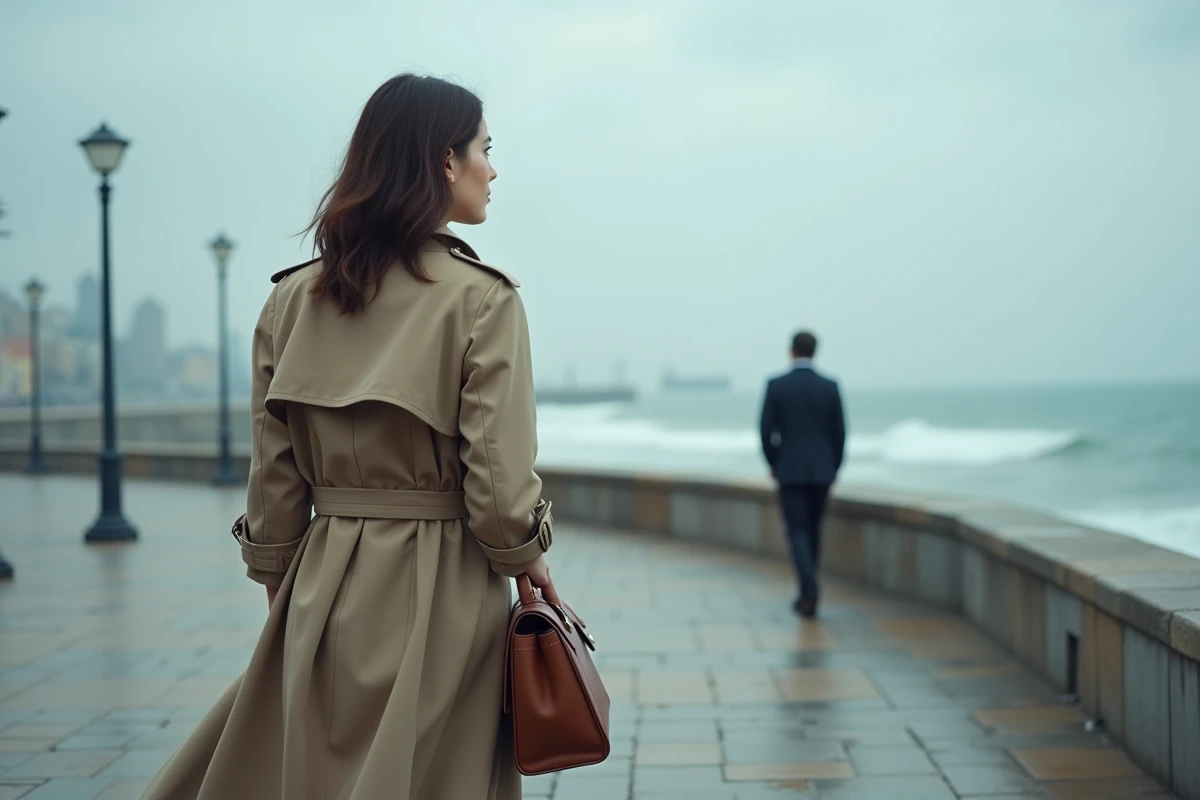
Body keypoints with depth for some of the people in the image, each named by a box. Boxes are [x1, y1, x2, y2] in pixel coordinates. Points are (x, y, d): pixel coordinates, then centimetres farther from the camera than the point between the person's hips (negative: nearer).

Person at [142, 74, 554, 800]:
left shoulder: (293, 297, 2)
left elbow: (274, 477, 5)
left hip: (324, 593, 5)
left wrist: (284, 589, 16)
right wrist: (529, 557, 4)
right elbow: (499, 485, -14)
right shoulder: (482, 297, -12)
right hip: (446, 593, -4)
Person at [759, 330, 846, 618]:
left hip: (790, 470, -3)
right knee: (812, 531, 17)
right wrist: (834, 469, 12)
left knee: (798, 534, -2)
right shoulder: (830, 387, -1)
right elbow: (839, 433, 0)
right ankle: (806, 594, 22)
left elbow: (766, 431, -6)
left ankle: (811, 591, -21)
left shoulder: (776, 386, -7)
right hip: (821, 470, 3)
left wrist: (773, 464, 10)